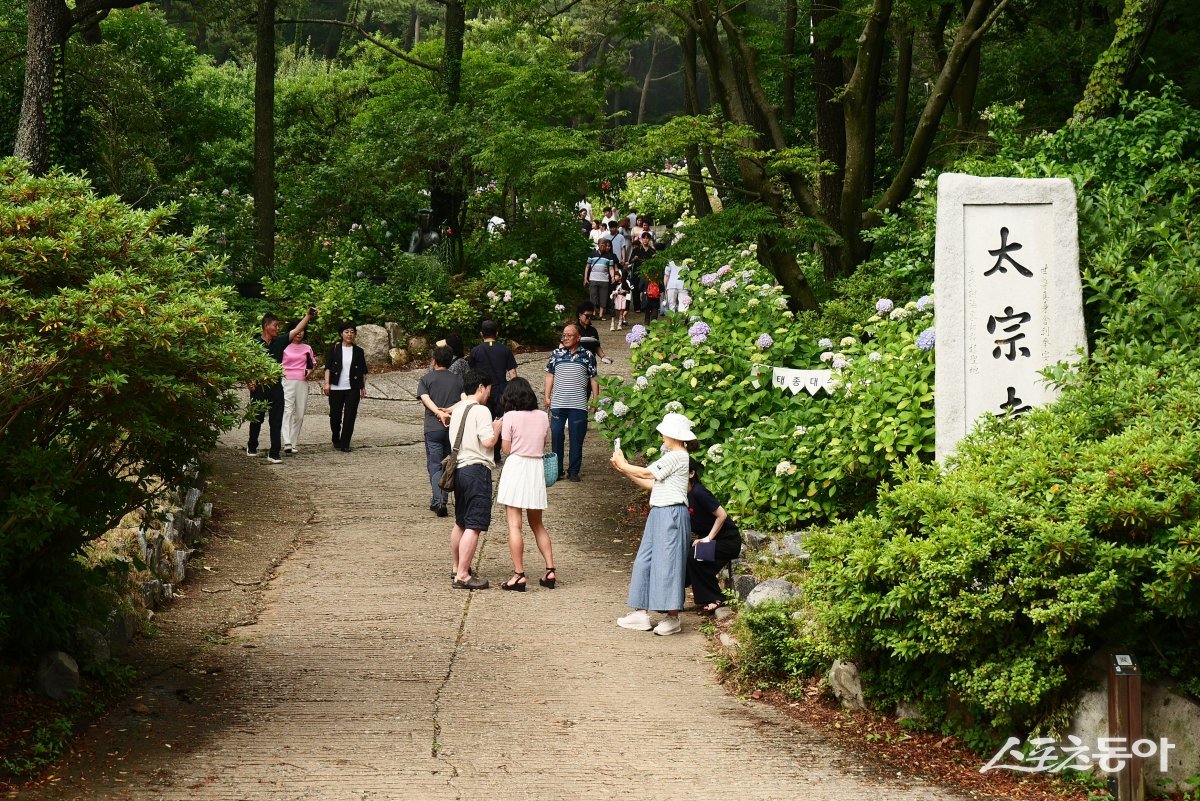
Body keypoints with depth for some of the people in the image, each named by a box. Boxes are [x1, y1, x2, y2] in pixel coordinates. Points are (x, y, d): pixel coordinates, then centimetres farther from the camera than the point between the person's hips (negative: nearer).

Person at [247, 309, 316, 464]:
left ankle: (274, 454, -3)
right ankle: (252, 447, 33)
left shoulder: (279, 342, 8)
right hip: (259, 387, -3)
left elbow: (296, 330, 2)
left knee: (276, 422, -2)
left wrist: (308, 316, -9)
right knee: (257, 419, 11)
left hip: (276, 386, 3)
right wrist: (250, 381, -17)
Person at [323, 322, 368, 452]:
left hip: (353, 389, 1)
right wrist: (327, 383, -8)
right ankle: (336, 440, 29)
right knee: (335, 415, 5)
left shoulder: (358, 351, 8)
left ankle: (345, 444, -2)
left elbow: (363, 371, 12)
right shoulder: (334, 349, 3)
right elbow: (328, 367, 1)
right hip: (336, 388, -1)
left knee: (350, 416, -6)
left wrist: (363, 387, 8)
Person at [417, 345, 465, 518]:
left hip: (433, 428, -2)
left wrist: (439, 413, -21)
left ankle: (439, 501, -21)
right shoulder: (458, 380, 10)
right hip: (454, 428, 2)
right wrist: (450, 410, -13)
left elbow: (425, 399, -11)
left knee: (435, 466, -3)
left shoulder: (426, 379, 5)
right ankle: (442, 500, 19)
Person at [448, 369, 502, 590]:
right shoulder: (480, 411, -11)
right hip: (476, 469, -9)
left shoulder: (456, 410, 14)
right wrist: (497, 428, 1)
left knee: (460, 523, 21)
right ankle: (462, 576, -12)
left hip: (459, 469, 9)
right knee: (474, 526, -8)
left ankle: (457, 568, 31)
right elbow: (488, 442, -18)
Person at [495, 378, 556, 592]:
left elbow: (506, 450, -6)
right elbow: (544, 445, 12)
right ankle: (550, 570, 11)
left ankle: (519, 575, -8)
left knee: (514, 525, -3)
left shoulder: (510, 417, -9)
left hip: (516, 466, -5)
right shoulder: (543, 417, 5)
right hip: (537, 469, 5)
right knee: (537, 524, 16)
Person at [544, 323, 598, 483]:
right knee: (556, 436, 4)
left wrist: (595, 401, 2)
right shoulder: (556, 354, 8)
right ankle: (557, 469, 14)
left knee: (577, 439, 2)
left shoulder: (587, 355, 4)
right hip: (558, 404, 1)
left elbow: (594, 379, 6)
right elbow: (550, 375, 11)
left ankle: (573, 471, 10)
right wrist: (547, 396, 3)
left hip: (578, 405, -1)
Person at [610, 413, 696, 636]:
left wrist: (623, 465, 4)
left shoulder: (676, 457, -13)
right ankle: (641, 613, 12)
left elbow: (645, 473, -10)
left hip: (671, 514, -11)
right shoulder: (672, 457, 19)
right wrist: (626, 470, 16)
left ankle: (672, 617, -3)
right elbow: (650, 484, 19)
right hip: (660, 515, 11)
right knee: (645, 561, 10)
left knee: (667, 562, -8)